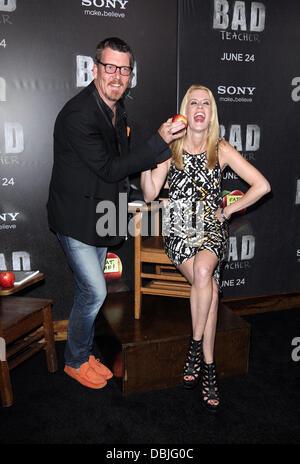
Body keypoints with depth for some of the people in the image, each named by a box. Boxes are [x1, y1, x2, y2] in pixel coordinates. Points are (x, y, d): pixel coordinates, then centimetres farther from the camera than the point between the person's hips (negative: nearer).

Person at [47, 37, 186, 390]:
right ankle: (75, 361, 20)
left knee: (88, 290, 17)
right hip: (76, 218, -8)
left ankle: (84, 353, 35)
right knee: (94, 292, -5)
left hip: (100, 214, 8)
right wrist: (160, 141, -27)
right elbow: (109, 168, -26)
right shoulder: (78, 114, -24)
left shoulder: (117, 107, 6)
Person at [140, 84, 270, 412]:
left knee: (203, 269, -33)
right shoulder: (171, 149, 4)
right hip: (178, 231, 0)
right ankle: (208, 368, -10)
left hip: (212, 230, 0)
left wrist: (228, 211, -1)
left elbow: (262, 185, 2)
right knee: (209, 288, -25)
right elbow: (149, 195, 0)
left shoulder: (222, 150, 4)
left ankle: (195, 348, -14)